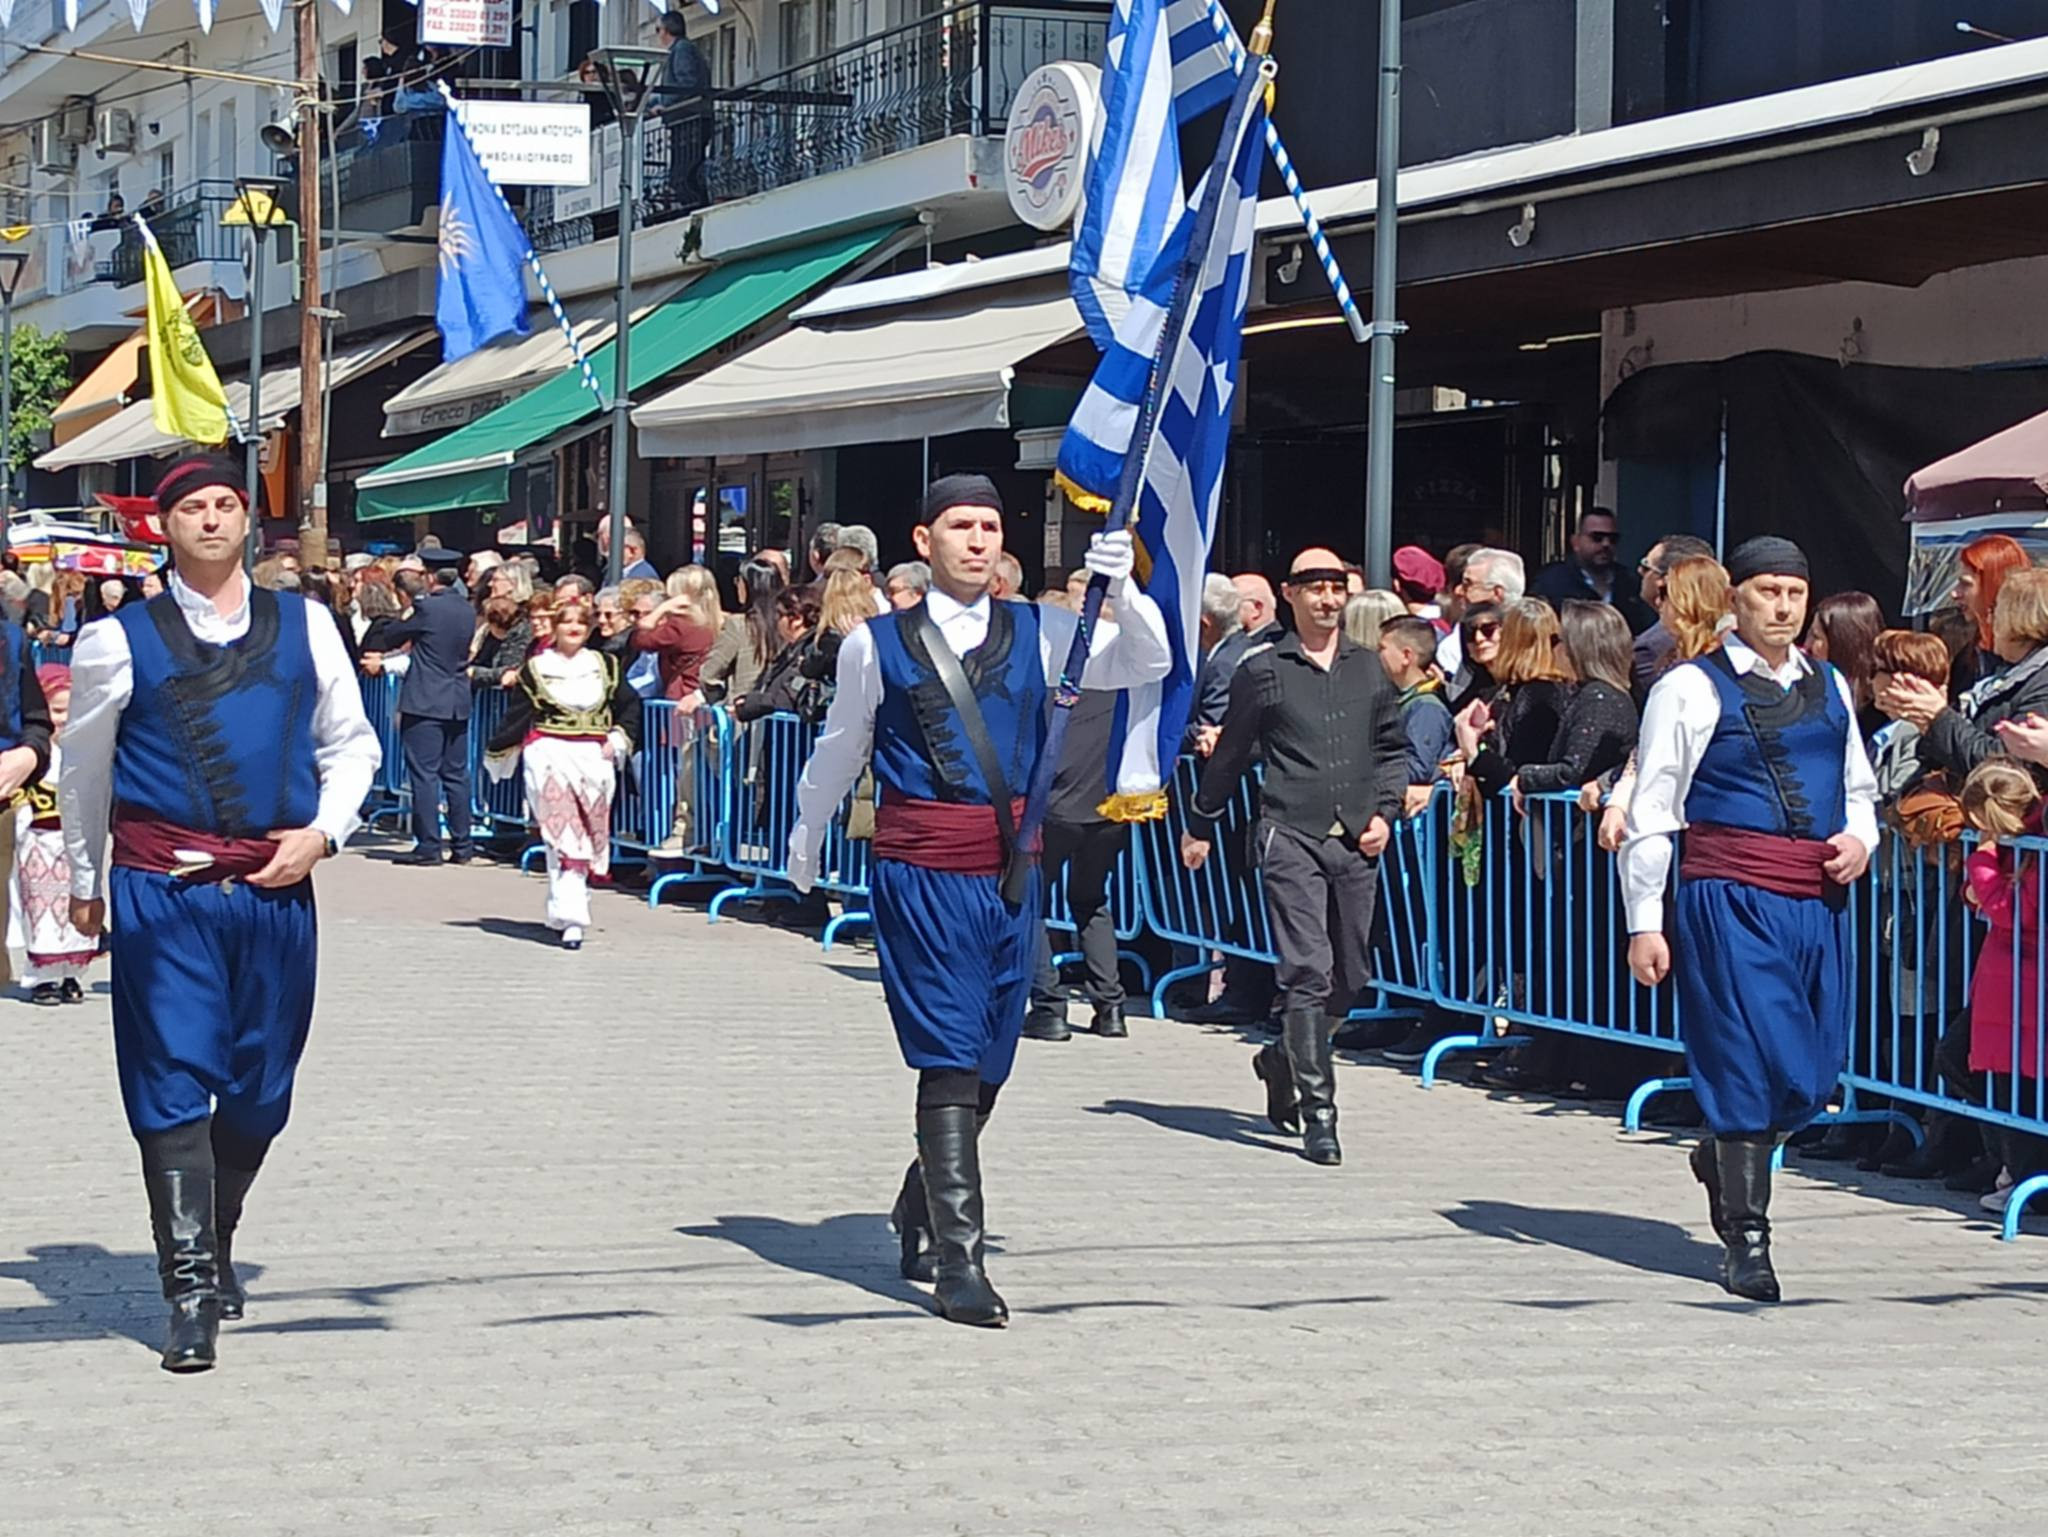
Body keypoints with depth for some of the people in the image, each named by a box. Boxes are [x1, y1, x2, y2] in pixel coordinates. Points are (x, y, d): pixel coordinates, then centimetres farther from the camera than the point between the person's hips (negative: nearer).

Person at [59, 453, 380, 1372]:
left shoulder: (302, 627, 8)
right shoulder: (119, 641, 2)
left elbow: (351, 744, 17)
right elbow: (84, 770, 14)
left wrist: (324, 830, 1)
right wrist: (85, 881, 20)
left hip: (275, 890, 3)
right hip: (160, 894, -3)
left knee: (259, 1090, 10)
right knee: (173, 1087, -6)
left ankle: (214, 1237, 34)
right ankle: (192, 1292, -3)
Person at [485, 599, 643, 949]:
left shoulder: (605, 666, 10)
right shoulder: (536, 670, 3)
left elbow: (630, 706, 17)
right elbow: (516, 716, 8)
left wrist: (618, 741, 5)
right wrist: (494, 753, 10)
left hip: (593, 759, 3)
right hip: (549, 756, -3)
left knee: (589, 837, 4)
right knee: (562, 835, -13)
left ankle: (566, 911, 16)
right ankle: (571, 919, -17)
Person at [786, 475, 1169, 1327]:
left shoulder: (1038, 633, 8)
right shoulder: (878, 644, 2)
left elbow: (1148, 663, 1)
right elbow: (838, 751, 15)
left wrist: (1120, 591, -16)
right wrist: (806, 841, 27)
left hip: (1012, 867, 4)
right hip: (922, 871, -4)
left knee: (988, 1062, 12)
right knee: (951, 1060, -9)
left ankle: (921, 1212, 35)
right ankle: (958, 1264, -9)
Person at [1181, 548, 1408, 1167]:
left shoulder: (1369, 668, 13)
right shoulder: (1262, 671, 3)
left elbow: (1393, 749, 21)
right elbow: (1230, 755, 13)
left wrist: (1384, 813, 6)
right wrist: (1200, 826, 20)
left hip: (1357, 841, 4)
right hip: (1291, 837, -4)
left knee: (1350, 976, 8)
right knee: (1309, 971, -12)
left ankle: (1283, 1062, 34)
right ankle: (1318, 1113, -9)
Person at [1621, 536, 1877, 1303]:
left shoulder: (1830, 687, 16)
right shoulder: (1691, 690, -2)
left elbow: (1859, 786, 29)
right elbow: (1650, 813, -2)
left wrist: (1860, 839, 6)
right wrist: (1645, 923, -7)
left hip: (1819, 898, 6)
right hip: (1732, 894, -6)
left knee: (1812, 1072, 6)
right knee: (1752, 1060, -8)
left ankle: (1722, 1155, 36)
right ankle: (1745, 1239, 3)